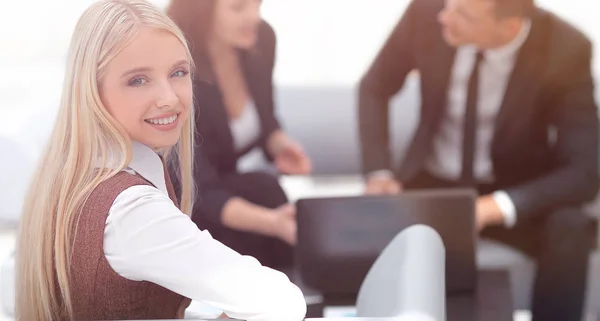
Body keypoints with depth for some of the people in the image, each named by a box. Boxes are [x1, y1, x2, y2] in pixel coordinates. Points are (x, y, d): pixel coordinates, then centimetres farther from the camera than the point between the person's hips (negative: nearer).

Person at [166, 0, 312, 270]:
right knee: (260, 191, -33)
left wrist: (280, 145, -14)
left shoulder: (260, 39, -10)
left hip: (244, 193, 5)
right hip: (187, 208, -5)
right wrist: (273, 223, -48)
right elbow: (200, 195, -31)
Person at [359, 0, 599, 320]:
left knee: (569, 230, -31)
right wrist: (378, 174, -15)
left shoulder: (565, 50, -23)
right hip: (431, 181, 2)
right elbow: (374, 88, -1)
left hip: (514, 191, -1)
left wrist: (494, 207, -36)